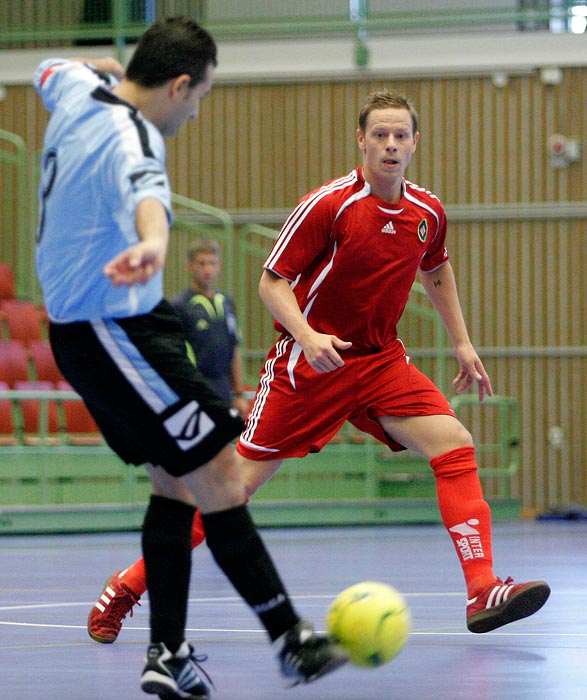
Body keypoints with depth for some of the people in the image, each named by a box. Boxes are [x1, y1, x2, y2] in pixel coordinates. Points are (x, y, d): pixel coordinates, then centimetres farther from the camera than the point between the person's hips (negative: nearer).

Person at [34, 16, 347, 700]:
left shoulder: (78, 89, 5)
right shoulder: (129, 140, -24)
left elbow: (49, 70, 32)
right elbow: (144, 192, -49)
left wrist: (113, 67, 48)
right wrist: (152, 244, -70)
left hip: (77, 328, 11)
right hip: (118, 331, -11)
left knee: (176, 482, 12)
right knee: (219, 480, -10)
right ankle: (289, 639, -7)